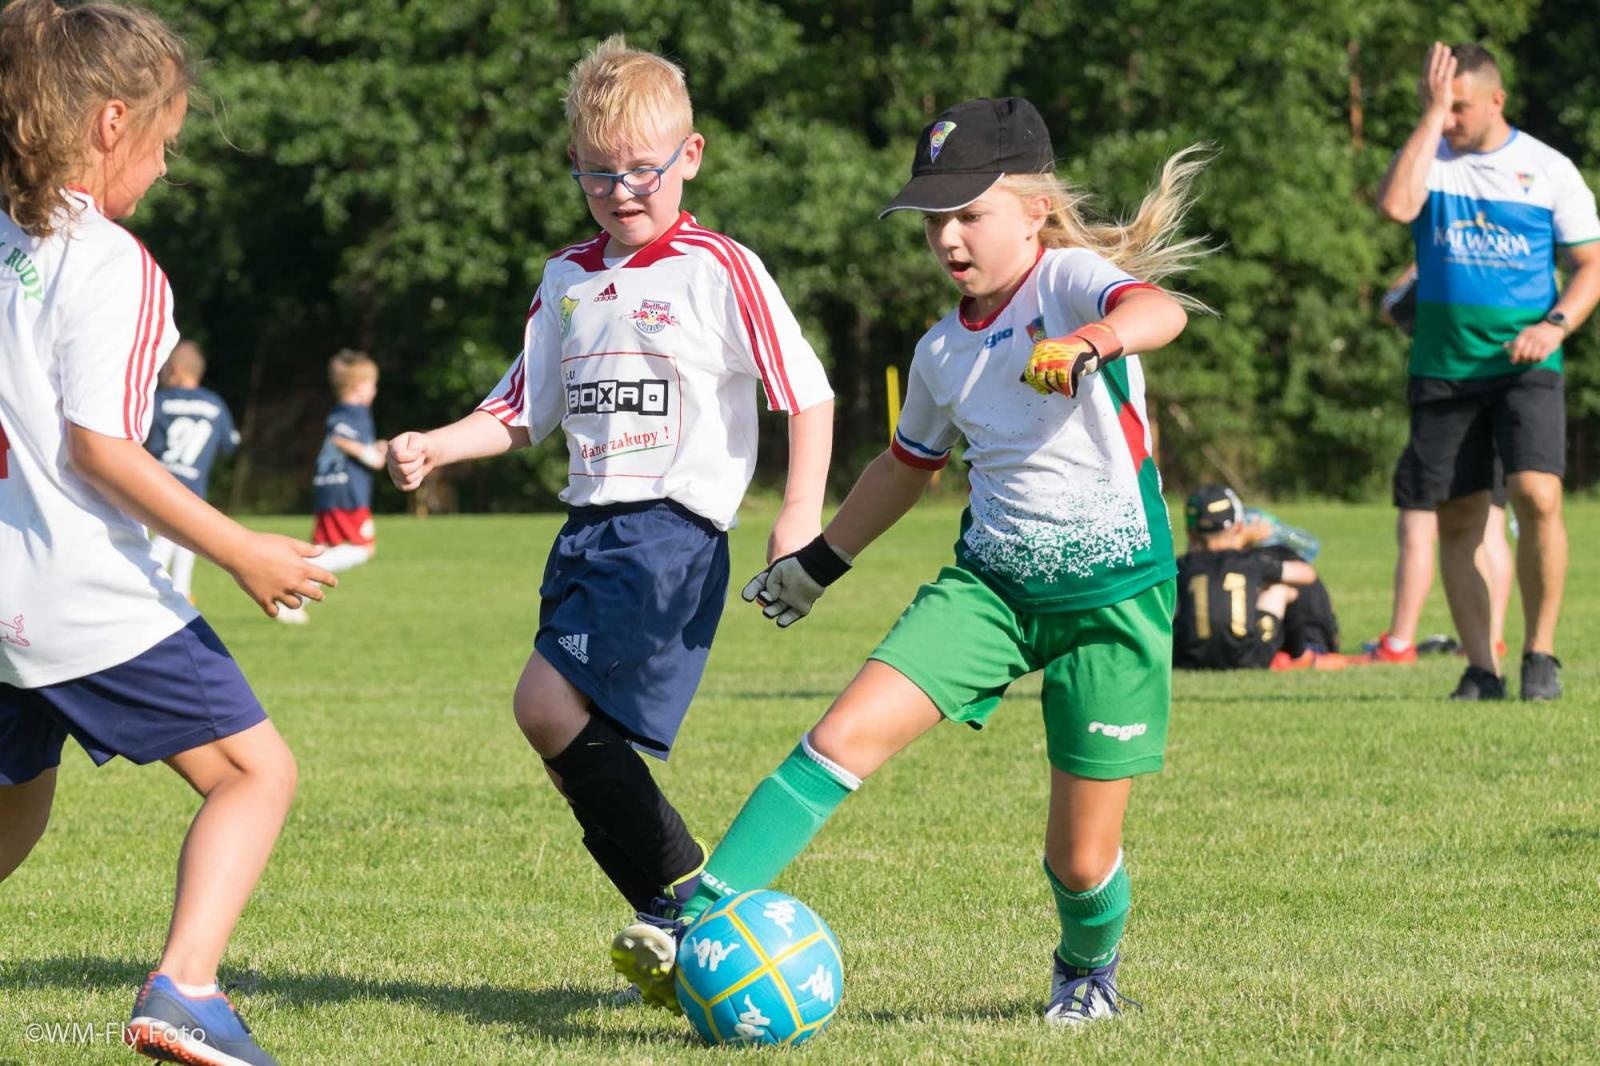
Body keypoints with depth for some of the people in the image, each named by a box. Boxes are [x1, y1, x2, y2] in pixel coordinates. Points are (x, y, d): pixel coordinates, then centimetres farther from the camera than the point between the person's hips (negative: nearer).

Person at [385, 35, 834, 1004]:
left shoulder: (720, 271, -4)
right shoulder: (568, 280, 16)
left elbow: (808, 395, -4)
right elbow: (521, 412, 21)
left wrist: (802, 517, -14)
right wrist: (432, 449, 4)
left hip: (672, 529, -8)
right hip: (588, 526, 8)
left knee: (551, 704, -22)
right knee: (577, 733, 2)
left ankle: (689, 894, -15)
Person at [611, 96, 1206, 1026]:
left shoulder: (1070, 279, -11)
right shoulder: (943, 351, 8)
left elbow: (1158, 312, -34)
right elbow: (908, 468, 26)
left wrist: (1088, 344, -55)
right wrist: (820, 562, 30)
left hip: (1113, 592, -5)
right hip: (991, 580, 5)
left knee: (1082, 854, 0)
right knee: (848, 734, -15)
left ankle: (1088, 969, 34)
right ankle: (702, 922, -18)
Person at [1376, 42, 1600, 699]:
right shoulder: (1429, 158, 5)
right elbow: (1396, 205, -18)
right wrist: (1430, 116, -14)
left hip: (1524, 366, -2)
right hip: (1442, 368, 2)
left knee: (1536, 497, -19)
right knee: (1456, 520, 1)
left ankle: (1540, 652, -5)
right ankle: (1481, 668, 9)